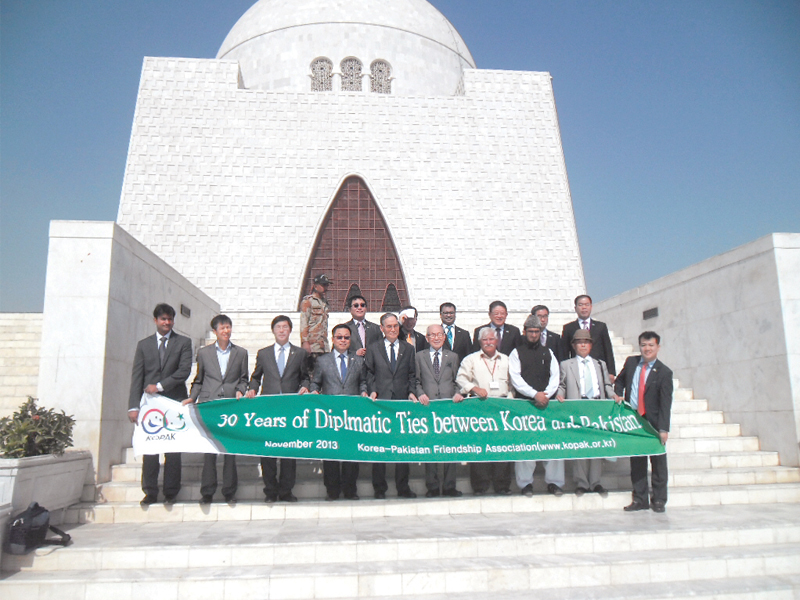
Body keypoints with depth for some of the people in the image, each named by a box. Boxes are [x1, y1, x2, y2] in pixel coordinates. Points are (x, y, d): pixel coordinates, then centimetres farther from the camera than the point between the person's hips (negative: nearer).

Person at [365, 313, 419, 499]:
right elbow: (369, 373, 8)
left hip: (402, 400, 1)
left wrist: (411, 392, -3)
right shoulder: (373, 348, 10)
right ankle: (379, 488, 10)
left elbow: (412, 375, 11)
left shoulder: (409, 349, 13)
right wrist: (373, 391, -6)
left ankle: (403, 487, 12)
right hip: (380, 400, -1)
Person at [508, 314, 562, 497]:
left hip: (546, 402, 2)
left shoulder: (548, 353, 17)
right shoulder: (516, 353, 7)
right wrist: (534, 394, -14)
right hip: (524, 402, -2)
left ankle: (554, 482, 6)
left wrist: (546, 394, -7)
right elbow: (515, 378, -4)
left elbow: (555, 377, 9)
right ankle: (526, 483, 4)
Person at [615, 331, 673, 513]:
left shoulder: (664, 372, -7)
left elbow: (665, 403, -11)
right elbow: (620, 381, 21)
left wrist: (663, 429, -17)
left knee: (658, 462, 7)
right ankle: (640, 499, 19)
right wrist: (618, 395, 1)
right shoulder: (630, 362, 5)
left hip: (653, 423, -3)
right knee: (636, 462, 9)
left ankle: (659, 500, 20)